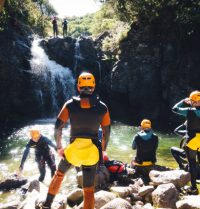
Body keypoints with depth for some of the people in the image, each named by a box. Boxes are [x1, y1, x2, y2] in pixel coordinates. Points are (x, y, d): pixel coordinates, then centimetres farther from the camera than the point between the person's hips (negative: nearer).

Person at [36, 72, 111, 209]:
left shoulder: (70, 105, -4)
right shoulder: (102, 107, -2)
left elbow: (58, 127, -4)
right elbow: (106, 132, 3)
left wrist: (59, 147, 9)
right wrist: (103, 150, 17)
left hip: (73, 149, 1)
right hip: (92, 151, 0)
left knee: (59, 174, 29)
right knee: (89, 189, 8)